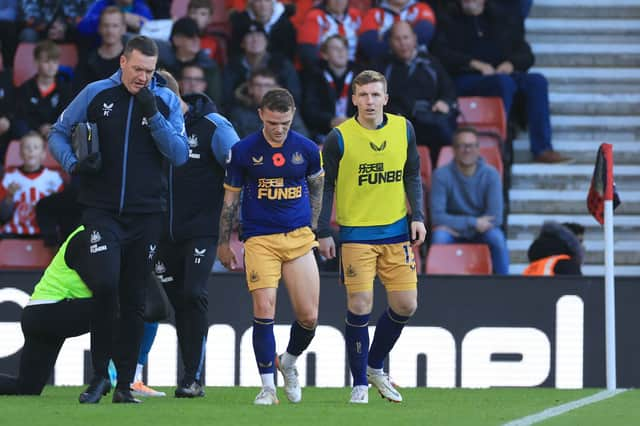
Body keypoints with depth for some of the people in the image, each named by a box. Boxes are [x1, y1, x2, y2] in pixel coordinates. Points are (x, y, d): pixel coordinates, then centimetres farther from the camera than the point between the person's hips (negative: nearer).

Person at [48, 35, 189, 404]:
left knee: (134, 300, 5)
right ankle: (99, 375, -4)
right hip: (102, 211, -1)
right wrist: (73, 163, -11)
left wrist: (153, 115, -16)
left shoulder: (166, 100, 2)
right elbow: (59, 133, 8)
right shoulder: (96, 94, 0)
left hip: (146, 215, 2)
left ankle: (125, 383, 13)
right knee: (106, 285, -17)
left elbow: (180, 154, -5)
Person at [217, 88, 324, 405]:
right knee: (264, 309, -14)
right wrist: (224, 242, 10)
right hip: (259, 239, -2)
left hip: (299, 237, 2)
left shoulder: (307, 149, 1)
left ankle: (288, 363, 29)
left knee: (309, 317, -1)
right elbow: (231, 198, 7)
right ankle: (268, 386, -5)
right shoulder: (243, 151, -3)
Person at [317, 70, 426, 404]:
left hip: (397, 231, 4)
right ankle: (360, 384, 5)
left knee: (405, 304, 2)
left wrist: (417, 217, 1)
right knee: (359, 306, -9)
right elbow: (325, 186, -1)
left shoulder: (403, 129, 3)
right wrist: (323, 232, -5)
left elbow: (412, 176, 11)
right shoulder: (339, 137, -7)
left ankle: (375, 366, 25)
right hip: (356, 234, -4)